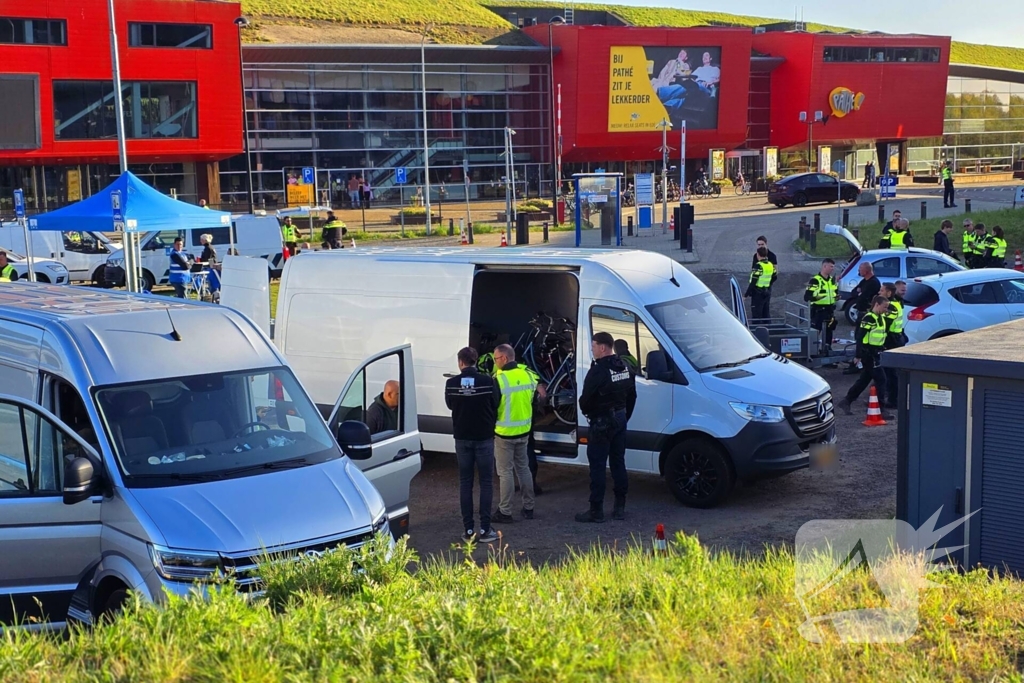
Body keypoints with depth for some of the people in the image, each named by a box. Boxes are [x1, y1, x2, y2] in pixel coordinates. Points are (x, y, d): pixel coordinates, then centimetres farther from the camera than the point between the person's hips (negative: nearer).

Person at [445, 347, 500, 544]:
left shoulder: (451, 384, -8)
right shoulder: (488, 382, -12)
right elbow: (496, 407, -2)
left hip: (462, 438, 1)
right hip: (484, 438, -1)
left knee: (465, 483, 9)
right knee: (486, 483, 6)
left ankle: (468, 530, 8)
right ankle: (485, 530, 3)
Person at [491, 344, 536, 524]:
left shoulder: (499, 380, -20)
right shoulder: (527, 375, -1)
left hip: (505, 433, -6)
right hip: (524, 431, 6)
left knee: (505, 472, 2)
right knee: (523, 468, 18)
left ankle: (505, 512, 7)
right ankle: (528, 508, 25)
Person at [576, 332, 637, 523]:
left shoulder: (598, 370, -20)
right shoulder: (625, 368, 8)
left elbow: (586, 399, -17)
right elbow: (631, 396, 14)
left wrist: (586, 411, 4)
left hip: (602, 422, -8)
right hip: (620, 419, 8)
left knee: (597, 466, -3)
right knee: (618, 463, 14)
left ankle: (596, 510, -1)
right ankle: (620, 507, 18)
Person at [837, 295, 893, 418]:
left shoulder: (881, 318, 14)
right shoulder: (868, 318, -15)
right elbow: (860, 337, -19)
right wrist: (859, 355, -21)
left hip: (876, 353, 10)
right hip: (869, 354, -10)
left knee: (864, 379, 15)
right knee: (880, 379, -9)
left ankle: (846, 401, 24)